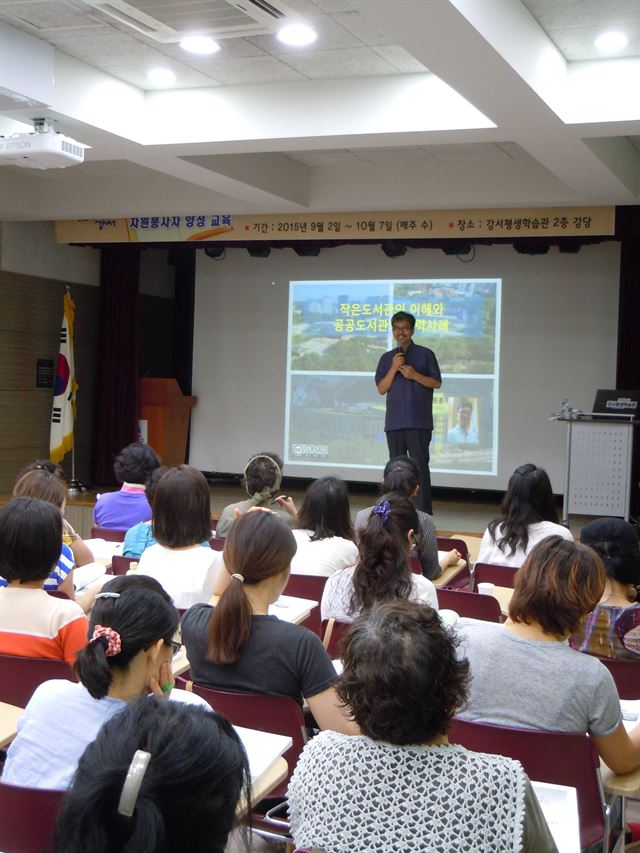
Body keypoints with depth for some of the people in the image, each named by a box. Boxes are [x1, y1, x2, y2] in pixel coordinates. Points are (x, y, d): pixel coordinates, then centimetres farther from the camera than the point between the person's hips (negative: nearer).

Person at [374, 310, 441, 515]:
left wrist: (414, 375, -12)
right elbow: (381, 389, 5)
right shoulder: (387, 358, 13)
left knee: (420, 465, -8)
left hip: (419, 421, -4)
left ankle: (424, 511, -6)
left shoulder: (425, 354, 5)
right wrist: (394, 369, -8)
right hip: (394, 420, 4)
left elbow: (437, 383, 1)